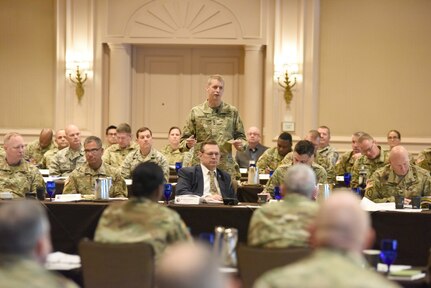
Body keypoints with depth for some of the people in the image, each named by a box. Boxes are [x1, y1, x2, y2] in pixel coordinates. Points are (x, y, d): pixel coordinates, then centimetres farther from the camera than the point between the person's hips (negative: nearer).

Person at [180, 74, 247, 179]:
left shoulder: (232, 112, 9)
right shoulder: (196, 112, 5)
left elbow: (241, 136, 15)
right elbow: (184, 139, 7)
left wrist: (241, 144, -6)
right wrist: (187, 144, -15)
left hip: (227, 168, 1)